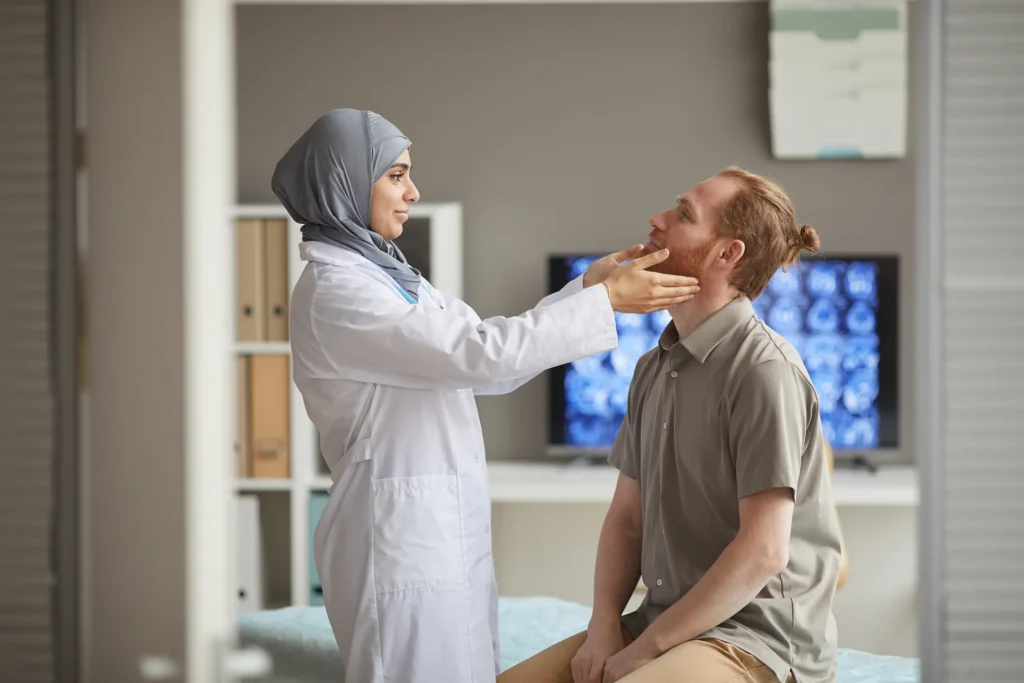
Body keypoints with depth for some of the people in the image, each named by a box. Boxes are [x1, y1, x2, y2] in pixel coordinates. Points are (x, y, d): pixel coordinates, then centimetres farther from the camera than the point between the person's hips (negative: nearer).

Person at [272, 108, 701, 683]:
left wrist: (588, 285, 8)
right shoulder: (333, 291, -14)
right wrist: (605, 302, -14)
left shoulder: (390, 275, 15)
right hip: (400, 534, -9)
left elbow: (491, 368, 15)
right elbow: (480, 355, -19)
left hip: (450, 533, 9)